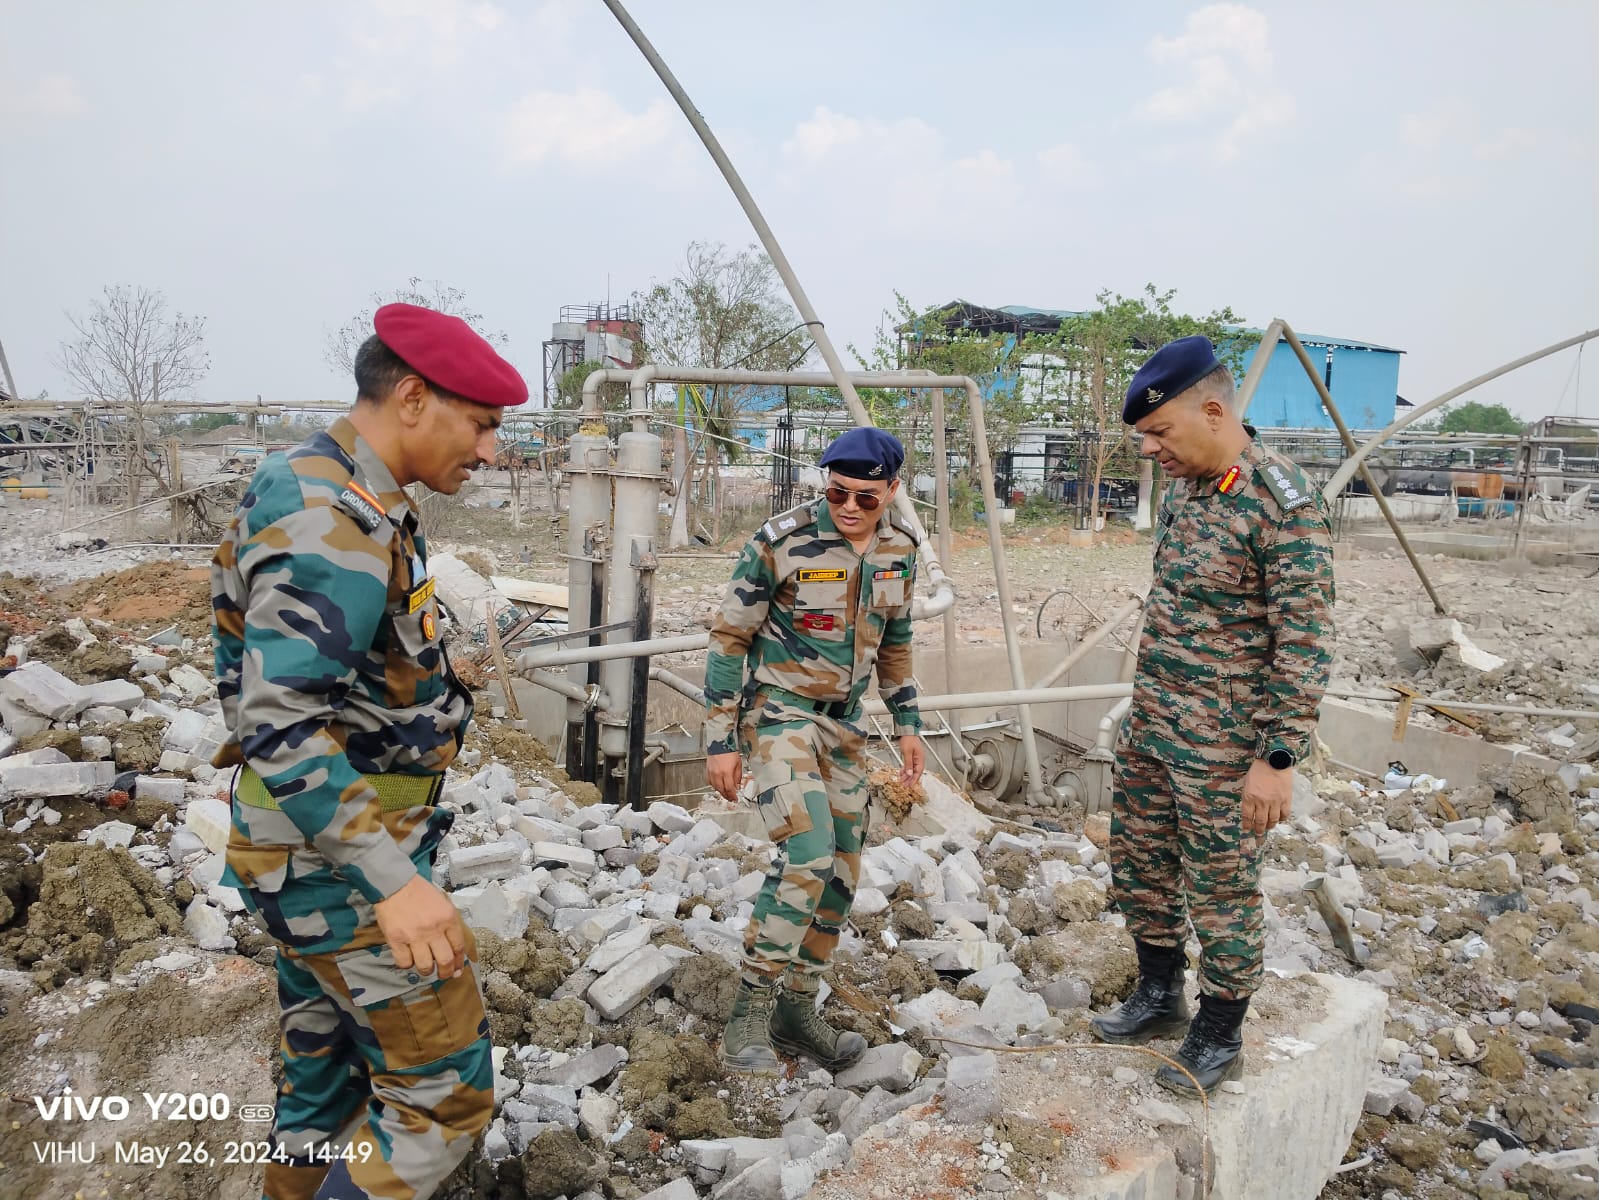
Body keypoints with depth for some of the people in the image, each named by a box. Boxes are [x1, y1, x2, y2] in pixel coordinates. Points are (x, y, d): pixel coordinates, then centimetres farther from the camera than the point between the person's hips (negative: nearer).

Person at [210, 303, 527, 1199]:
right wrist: (392, 882, -33)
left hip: (320, 854, 10)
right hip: (339, 864, -10)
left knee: (329, 1087, 22)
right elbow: (279, 726, -29)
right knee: (447, 1096, 0)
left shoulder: (329, 495, 9)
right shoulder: (334, 524, -23)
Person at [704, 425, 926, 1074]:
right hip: (779, 711, -6)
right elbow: (730, 638, -11)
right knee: (809, 854, -22)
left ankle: (796, 1010, 25)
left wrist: (907, 723, 15)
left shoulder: (898, 547, 0)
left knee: (840, 873, 9)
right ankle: (750, 1010, -7)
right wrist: (720, 740, -12)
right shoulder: (780, 542, -18)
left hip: (843, 722, 7)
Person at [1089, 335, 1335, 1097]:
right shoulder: (1183, 488, 6)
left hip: (1223, 746, -8)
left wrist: (1279, 756, -20)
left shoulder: (1281, 504, -20)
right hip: (1150, 726, 8)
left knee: (1222, 892, 8)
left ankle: (1219, 1039, 27)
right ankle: (1159, 998, 39)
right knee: (1138, 867, 19)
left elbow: (1305, 641, -20)